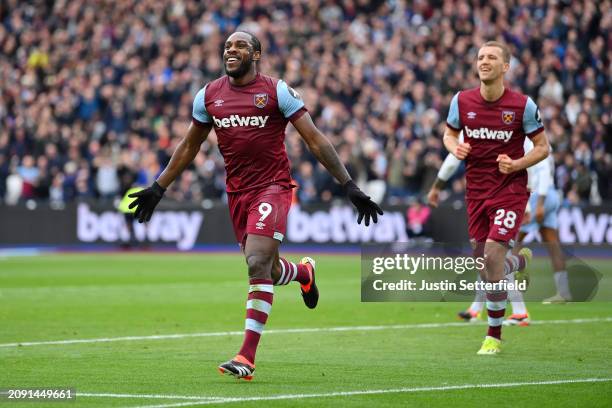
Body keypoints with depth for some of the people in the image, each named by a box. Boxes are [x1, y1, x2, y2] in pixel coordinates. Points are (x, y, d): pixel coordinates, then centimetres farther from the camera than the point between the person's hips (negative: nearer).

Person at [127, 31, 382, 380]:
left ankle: (247, 357, -17)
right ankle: (305, 272, 49)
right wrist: (158, 189, 21)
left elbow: (315, 140, -4)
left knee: (259, 264, -19)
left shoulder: (277, 91, -5)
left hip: (273, 187, -5)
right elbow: (189, 147, 21)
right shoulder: (209, 96, 8)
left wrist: (349, 185, -8)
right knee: (267, 271, 11)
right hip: (237, 192, 5)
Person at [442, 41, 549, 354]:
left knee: (492, 255, -18)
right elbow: (449, 133, 16)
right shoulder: (461, 101, -1)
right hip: (475, 190, 4)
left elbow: (542, 147, 0)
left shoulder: (523, 105, -9)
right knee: (482, 263, 6)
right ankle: (521, 260, 45)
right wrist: (455, 147, -8)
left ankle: (494, 337, -5)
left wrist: (517, 164, -18)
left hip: (510, 189, -4)